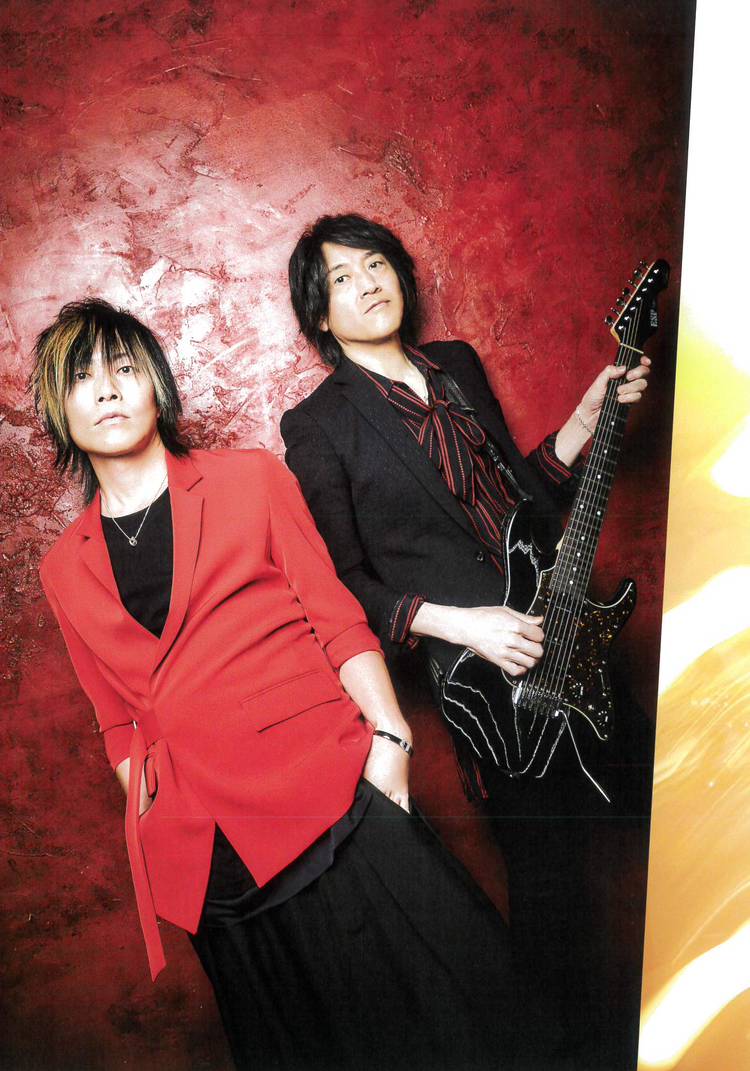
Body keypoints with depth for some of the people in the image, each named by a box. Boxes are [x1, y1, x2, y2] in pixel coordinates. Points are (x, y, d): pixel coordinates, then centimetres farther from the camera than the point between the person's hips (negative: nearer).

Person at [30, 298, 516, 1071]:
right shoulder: (66, 571, 11)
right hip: (203, 854, 3)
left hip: (334, 798, -2)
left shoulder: (249, 479, 4)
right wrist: (150, 821, 9)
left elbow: (336, 621, 1)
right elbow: (119, 722, 16)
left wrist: (388, 742, -9)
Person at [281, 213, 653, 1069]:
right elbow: (340, 582, -9)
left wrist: (587, 418, 3)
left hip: (568, 634, 7)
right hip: (485, 675, -6)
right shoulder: (318, 426, -7)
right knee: (549, 872, 5)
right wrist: (456, 623, -19)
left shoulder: (458, 365, 11)